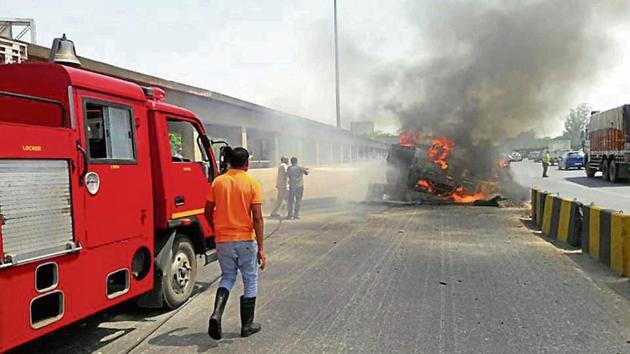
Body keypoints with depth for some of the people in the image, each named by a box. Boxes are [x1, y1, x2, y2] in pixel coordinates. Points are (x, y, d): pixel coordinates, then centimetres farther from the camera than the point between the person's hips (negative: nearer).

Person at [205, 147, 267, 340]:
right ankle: (247, 325, 20)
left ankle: (217, 314, -3)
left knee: (227, 277, 20)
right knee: (250, 280, 14)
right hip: (245, 240, -3)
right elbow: (257, 218, -13)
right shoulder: (252, 184, -8)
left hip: (223, 240, 3)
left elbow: (208, 212, 5)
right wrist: (261, 248, -11)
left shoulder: (218, 182, 1)